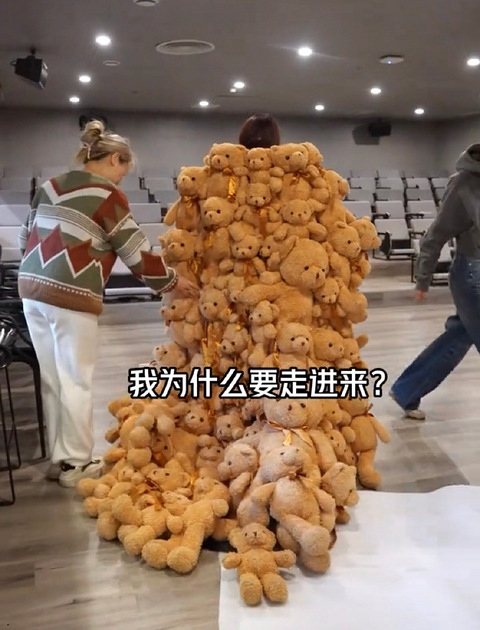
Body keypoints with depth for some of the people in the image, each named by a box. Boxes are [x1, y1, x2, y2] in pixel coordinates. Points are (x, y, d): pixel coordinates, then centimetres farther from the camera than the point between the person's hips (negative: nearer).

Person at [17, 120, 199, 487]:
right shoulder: (106, 194, -6)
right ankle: (76, 464, 13)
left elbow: (25, 239, 20)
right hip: (72, 297, -7)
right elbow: (137, 254, -6)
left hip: (32, 289, 8)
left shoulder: (51, 187, 16)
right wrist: (172, 282, 7)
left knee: (52, 380, 14)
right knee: (76, 382, 4)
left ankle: (59, 458, 25)